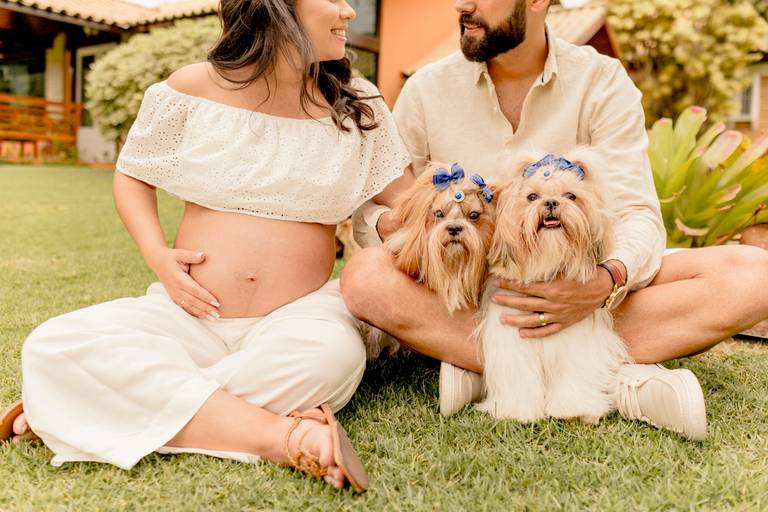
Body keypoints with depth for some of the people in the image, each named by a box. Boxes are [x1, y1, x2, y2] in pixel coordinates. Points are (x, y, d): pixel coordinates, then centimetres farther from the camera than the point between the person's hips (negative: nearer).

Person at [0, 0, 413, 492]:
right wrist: (159, 257, -4)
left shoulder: (357, 104, 6)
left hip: (297, 316, 0)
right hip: (189, 310, 1)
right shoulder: (194, 88, 2)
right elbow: (131, 175, 13)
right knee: (54, 346, -24)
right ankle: (285, 435, -31)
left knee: (335, 353, -36)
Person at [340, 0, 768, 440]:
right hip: (463, 298, 0)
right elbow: (367, 210, 2)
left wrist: (608, 281, -32)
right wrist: (392, 226, -24)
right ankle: (619, 382, -29)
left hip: (575, 289, 1)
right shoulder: (427, 90, 0)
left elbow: (638, 216, -9)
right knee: (365, 276, -32)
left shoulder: (602, 82, -2)